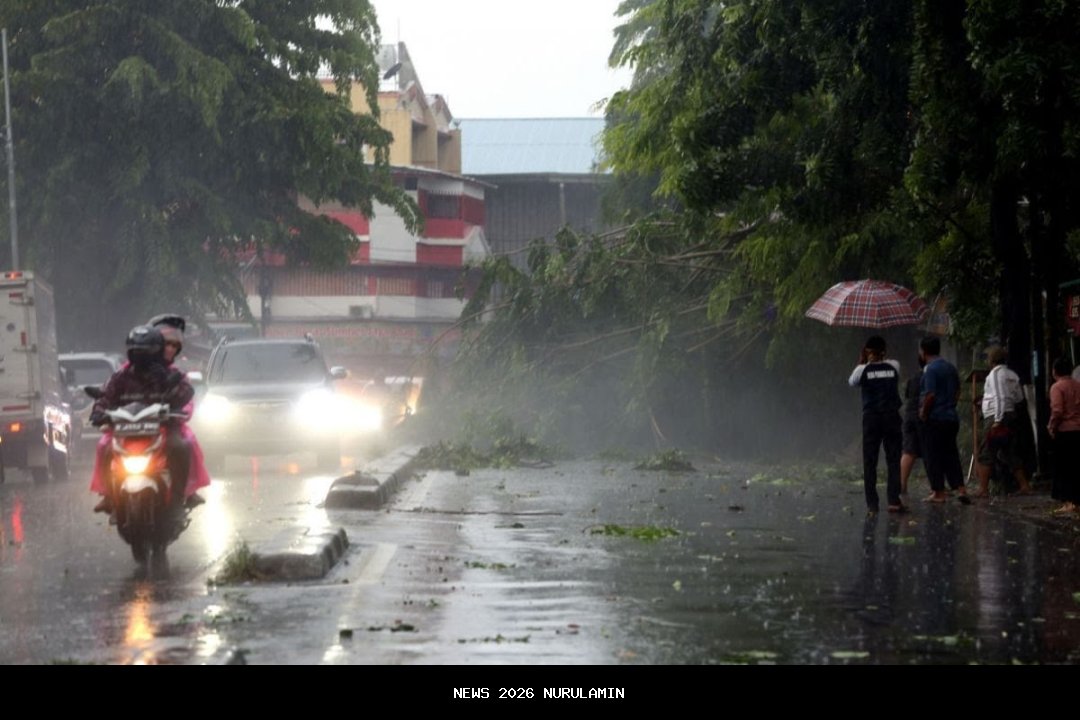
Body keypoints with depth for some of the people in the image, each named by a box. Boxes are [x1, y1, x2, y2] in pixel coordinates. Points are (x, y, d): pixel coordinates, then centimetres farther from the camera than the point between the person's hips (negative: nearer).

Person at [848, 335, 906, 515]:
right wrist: (881, 359, 17)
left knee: (869, 462, 4)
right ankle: (893, 500, -7)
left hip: (871, 419, -1)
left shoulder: (863, 370, -4)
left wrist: (861, 362, 15)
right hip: (892, 417, 1)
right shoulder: (894, 366, 1)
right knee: (893, 460, 2)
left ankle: (872, 503, 0)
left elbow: (852, 382, 15)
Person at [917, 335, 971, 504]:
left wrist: (923, 413, -9)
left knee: (933, 457, 0)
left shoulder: (930, 369, -14)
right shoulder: (950, 367, 12)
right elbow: (957, 392, 17)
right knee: (951, 454, 12)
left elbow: (930, 395, -21)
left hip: (935, 419, -8)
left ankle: (938, 492, 2)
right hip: (951, 417, 8)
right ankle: (960, 488, 4)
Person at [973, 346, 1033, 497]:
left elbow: (999, 397, -18)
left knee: (985, 454, -4)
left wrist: (997, 420, -20)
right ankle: (1025, 486, 14)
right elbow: (1019, 398, 13)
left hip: (995, 418, -8)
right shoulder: (1012, 375, 13)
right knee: (1011, 454, 14)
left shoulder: (994, 374, -9)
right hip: (1012, 415, 8)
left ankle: (983, 489, -9)